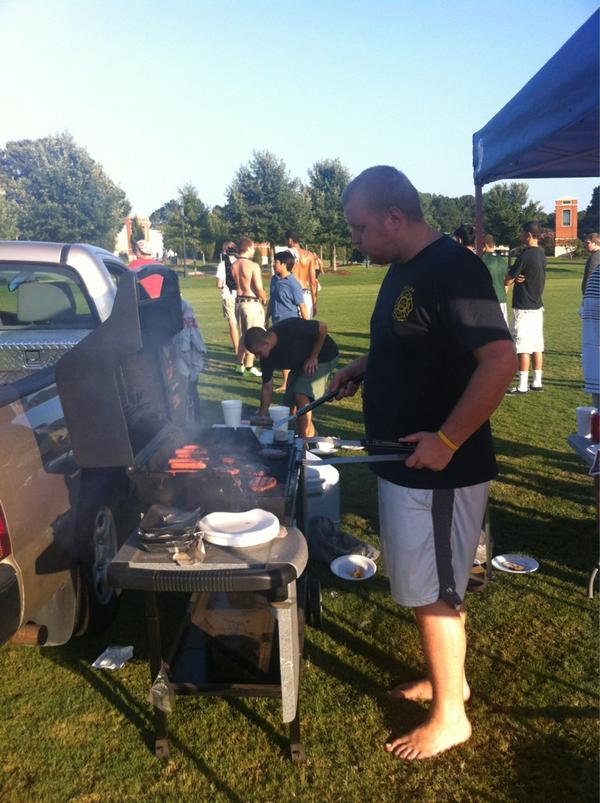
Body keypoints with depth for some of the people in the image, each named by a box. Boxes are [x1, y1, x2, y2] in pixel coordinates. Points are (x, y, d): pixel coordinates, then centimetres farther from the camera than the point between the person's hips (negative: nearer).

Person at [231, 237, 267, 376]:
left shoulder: (233, 266, 3)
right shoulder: (253, 266, -16)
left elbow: (234, 284, 6)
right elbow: (259, 289, -17)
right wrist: (265, 300, -1)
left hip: (239, 302, 7)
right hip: (252, 303, -7)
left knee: (242, 335, 18)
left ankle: (241, 364, 25)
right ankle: (249, 366, 5)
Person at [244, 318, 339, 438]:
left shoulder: (290, 328, -36)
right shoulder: (266, 357, -15)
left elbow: (322, 327, -24)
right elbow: (267, 387, -8)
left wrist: (313, 357, -23)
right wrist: (262, 414, -12)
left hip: (322, 357, -7)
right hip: (300, 363, 7)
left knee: (301, 394, -23)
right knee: (289, 401, 2)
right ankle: (312, 434, 23)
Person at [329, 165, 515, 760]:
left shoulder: (452, 270, -20)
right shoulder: (402, 270, 9)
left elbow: (499, 360, -27)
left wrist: (447, 440, -26)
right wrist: (362, 366, 8)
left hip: (438, 468, -9)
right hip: (404, 463, 9)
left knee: (430, 592, 5)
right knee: (430, 586, 22)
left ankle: (449, 716, 27)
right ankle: (449, 678, 42)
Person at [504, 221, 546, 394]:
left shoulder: (525, 254, -16)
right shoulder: (541, 253, 11)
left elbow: (508, 280, -12)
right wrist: (516, 278, -6)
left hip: (524, 308, -9)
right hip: (537, 305, 9)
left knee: (523, 348, -5)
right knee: (537, 346, 10)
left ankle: (522, 386, -1)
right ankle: (537, 383, 16)